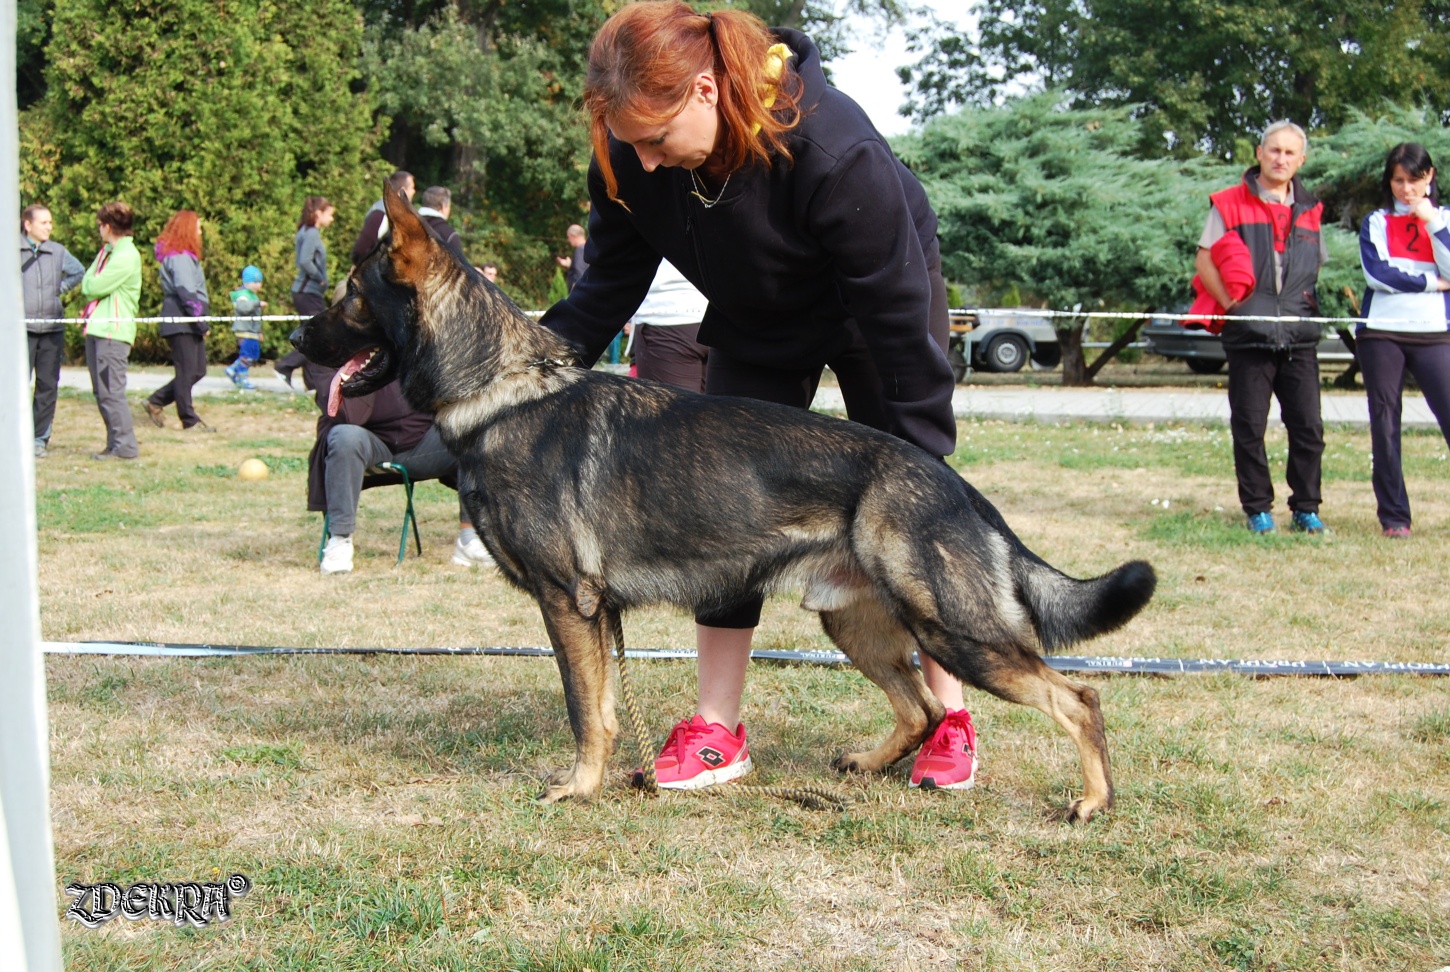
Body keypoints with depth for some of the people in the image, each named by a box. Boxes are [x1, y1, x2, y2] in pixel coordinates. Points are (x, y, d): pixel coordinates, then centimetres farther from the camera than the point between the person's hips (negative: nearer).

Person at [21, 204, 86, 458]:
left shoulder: (58, 252, 9)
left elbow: (79, 272, 22)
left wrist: (61, 288, 10)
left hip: (52, 328, 4)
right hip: (22, 326, -4)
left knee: (48, 385, 4)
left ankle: (40, 438, 13)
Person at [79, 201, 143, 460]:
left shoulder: (126, 256, -13)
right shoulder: (107, 252, 18)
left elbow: (94, 287, -15)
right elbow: (88, 287, 19)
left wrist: (89, 282, 3)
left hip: (113, 331, -10)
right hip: (97, 328, 10)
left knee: (110, 391, -9)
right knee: (102, 391, 11)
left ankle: (125, 446, -7)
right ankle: (115, 443, 16)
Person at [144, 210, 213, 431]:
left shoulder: (185, 256, 19)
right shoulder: (179, 258, -13)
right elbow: (187, 293, -18)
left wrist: (201, 322, 14)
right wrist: (202, 323, -16)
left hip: (189, 324, 10)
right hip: (181, 322, -10)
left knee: (197, 371, 11)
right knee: (186, 372, -4)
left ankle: (156, 402, 18)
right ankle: (189, 420, 2)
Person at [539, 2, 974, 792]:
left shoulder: (830, 147, -40)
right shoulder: (628, 161, -24)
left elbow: (899, 318, -33)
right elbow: (607, 292, -11)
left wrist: (923, 463, -28)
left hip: (876, 302, -5)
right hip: (755, 326, 5)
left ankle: (948, 716, 6)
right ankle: (717, 729, 0)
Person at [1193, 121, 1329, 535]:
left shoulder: (1309, 210, 15)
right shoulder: (1230, 204, 2)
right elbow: (1204, 260, -1)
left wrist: (1309, 301, 7)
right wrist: (1230, 303, -9)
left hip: (1299, 335, 3)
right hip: (1249, 334, -3)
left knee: (1308, 427, 1)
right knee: (1249, 428, 1)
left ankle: (1305, 509, 11)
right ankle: (1258, 509, 10)